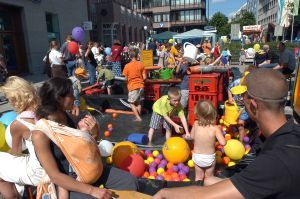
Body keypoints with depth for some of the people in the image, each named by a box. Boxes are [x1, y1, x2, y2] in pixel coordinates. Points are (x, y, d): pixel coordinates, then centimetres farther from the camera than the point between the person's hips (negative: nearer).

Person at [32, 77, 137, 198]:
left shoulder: (65, 116, -3)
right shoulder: (40, 134, -22)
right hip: (67, 182, -6)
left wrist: (93, 133, -13)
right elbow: (55, 176, -21)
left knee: (129, 180, -1)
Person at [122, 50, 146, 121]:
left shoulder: (127, 66, -8)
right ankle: (139, 116, 26)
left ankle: (138, 117, 3)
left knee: (132, 103, 10)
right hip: (140, 86, 3)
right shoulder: (141, 64, -2)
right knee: (138, 102, 20)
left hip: (132, 86, -3)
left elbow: (126, 78, -5)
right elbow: (144, 77, -2)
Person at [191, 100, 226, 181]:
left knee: (198, 177, 23)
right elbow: (223, 143, -24)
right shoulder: (215, 128, -22)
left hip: (197, 156, 1)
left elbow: (192, 136, -2)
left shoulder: (196, 124, -16)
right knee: (209, 177, 24)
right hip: (210, 158, -1)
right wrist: (219, 132, -7)